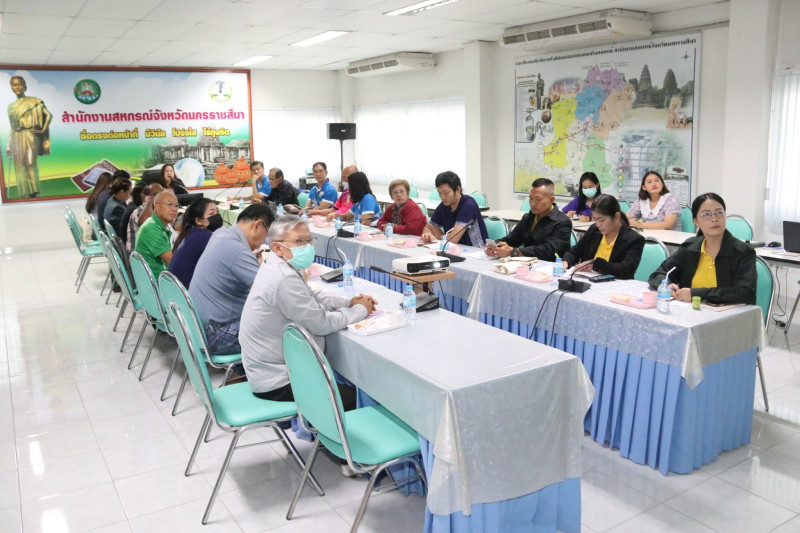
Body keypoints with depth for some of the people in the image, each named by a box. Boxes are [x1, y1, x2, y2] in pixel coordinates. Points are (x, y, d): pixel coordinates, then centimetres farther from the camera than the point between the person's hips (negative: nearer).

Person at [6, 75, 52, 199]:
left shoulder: (34, 101, 3)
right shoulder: (11, 106, 15)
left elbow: (49, 115, 1)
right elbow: (12, 127, 17)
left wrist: (43, 130, -7)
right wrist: (8, 145, 13)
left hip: (30, 137, -4)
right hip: (16, 139, 4)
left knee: (30, 163, -11)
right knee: (19, 167, 2)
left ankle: (33, 193, -10)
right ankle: (23, 195, 4)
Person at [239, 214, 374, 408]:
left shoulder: (277, 267, 6)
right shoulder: (285, 280, -26)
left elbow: (312, 296, 19)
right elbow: (321, 324, -21)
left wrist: (349, 302, 5)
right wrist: (361, 310, -6)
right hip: (276, 383, -10)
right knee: (353, 396, -9)